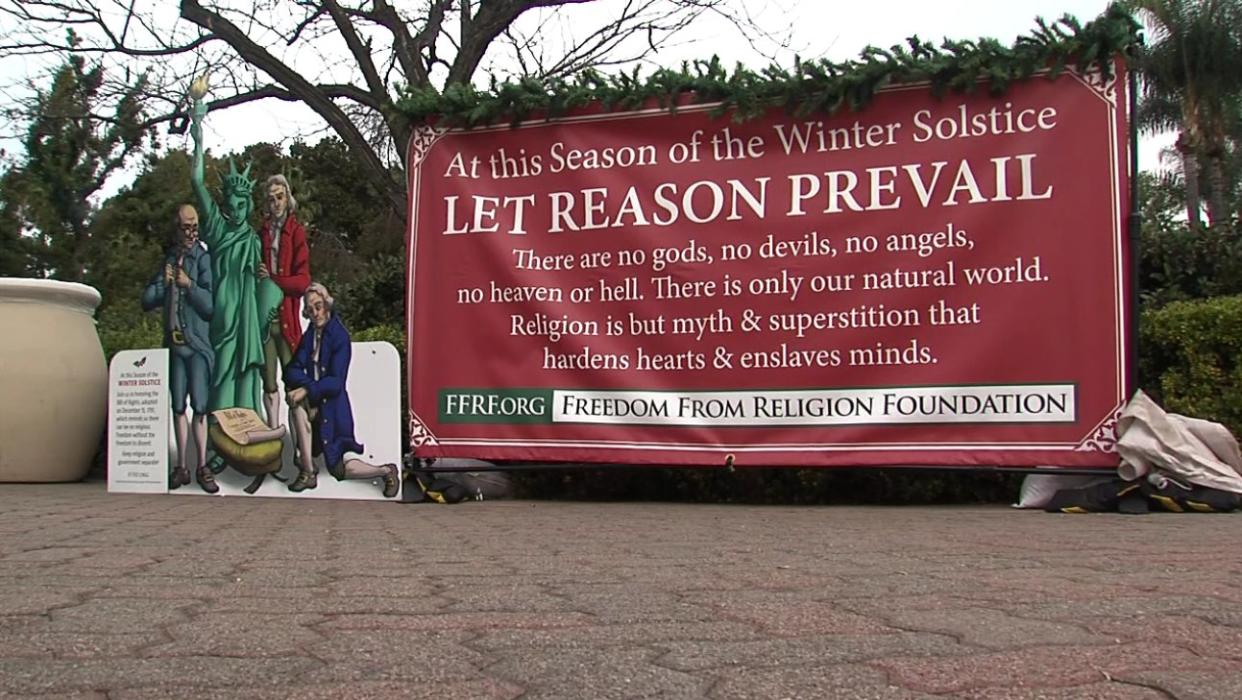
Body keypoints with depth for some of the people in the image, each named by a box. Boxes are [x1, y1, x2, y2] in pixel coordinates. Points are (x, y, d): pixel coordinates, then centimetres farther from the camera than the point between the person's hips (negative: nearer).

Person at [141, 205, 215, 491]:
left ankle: (202, 465, -2)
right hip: (174, 342, 5)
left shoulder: (203, 259, -2)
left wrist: (189, 285, -16)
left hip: (198, 342, -5)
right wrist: (163, 282, -4)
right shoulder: (169, 259, 14)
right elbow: (147, 300, 11)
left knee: (199, 405, -7)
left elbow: (211, 304, -9)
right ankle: (181, 467, 12)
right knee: (178, 406, 7)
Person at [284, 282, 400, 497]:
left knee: (339, 468, -8)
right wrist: (306, 384, -22)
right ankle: (307, 472, -21)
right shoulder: (309, 335, 7)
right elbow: (292, 369, -2)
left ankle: (387, 471, 20)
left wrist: (307, 390, -30)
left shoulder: (340, 336, -12)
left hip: (333, 405, -5)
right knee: (297, 404, -30)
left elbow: (336, 382, -18)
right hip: (313, 403, 5)